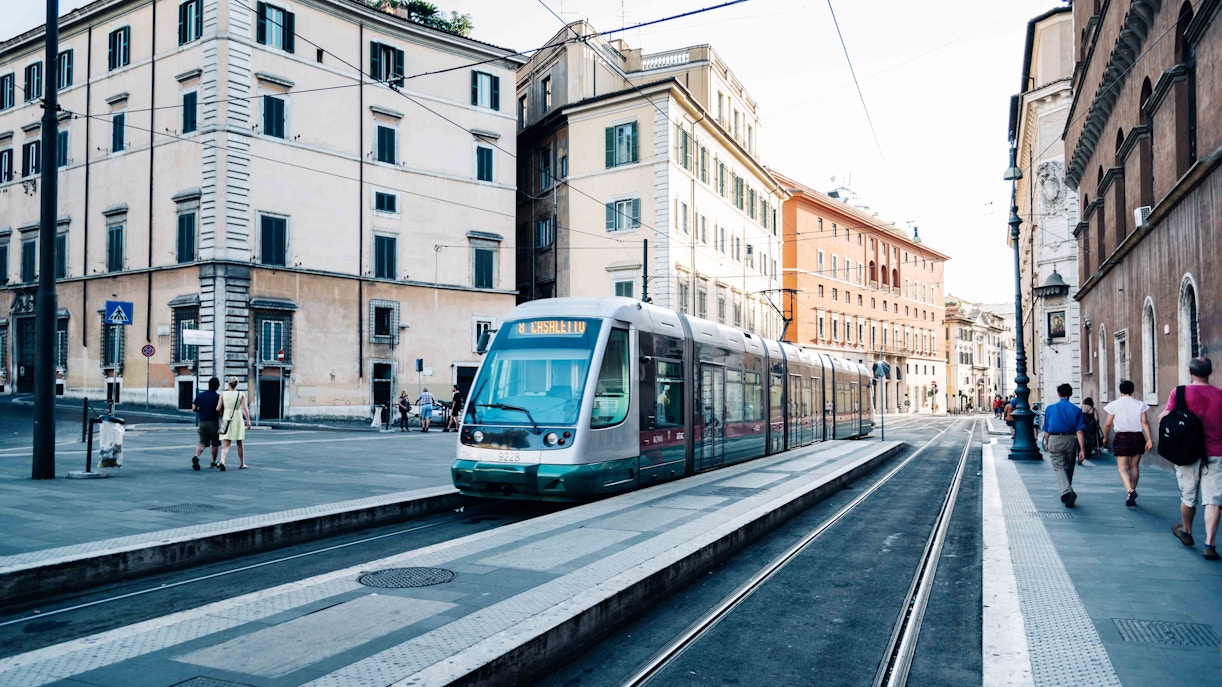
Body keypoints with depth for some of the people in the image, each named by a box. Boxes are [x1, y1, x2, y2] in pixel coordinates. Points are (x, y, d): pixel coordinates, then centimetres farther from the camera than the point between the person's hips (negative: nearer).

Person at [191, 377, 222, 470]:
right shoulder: (218, 397, -9)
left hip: (202, 422, 3)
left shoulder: (199, 395, 2)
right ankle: (213, 462, 20)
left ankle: (196, 457, -21)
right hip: (213, 423, -3)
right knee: (215, 444, 11)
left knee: (202, 443, 5)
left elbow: (193, 408, 4)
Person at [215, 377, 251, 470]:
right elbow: (244, 408, -10)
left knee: (226, 444, 1)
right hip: (238, 419, 0)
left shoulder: (223, 394, 0)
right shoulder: (241, 394, -2)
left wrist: (222, 414, 18)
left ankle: (222, 461, -21)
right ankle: (242, 464, 22)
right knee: (239, 443, 13)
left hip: (226, 419, 0)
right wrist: (248, 420, -10)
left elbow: (218, 409, -3)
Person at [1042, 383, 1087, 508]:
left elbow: (1046, 429, 8)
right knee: (1069, 468, 16)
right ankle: (1066, 495, 28)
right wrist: (1082, 449, -5)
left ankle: (1067, 492, -27)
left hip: (1054, 440, -1)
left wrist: (1046, 443, 22)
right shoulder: (1076, 410, 0)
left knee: (1059, 467, -4)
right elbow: (1080, 431, -5)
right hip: (1070, 440, 1)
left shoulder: (1050, 408, 2)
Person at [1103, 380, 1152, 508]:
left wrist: (1105, 437, 15)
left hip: (1121, 437, -3)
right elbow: (1144, 422, -3)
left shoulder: (1114, 404, 0)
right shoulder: (1140, 404, 5)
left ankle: (1130, 490, -30)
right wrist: (1149, 439, -5)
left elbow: (1108, 423, 1)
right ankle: (1131, 497, 19)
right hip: (1137, 437, 3)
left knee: (1123, 468, -4)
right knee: (1134, 466, 13)